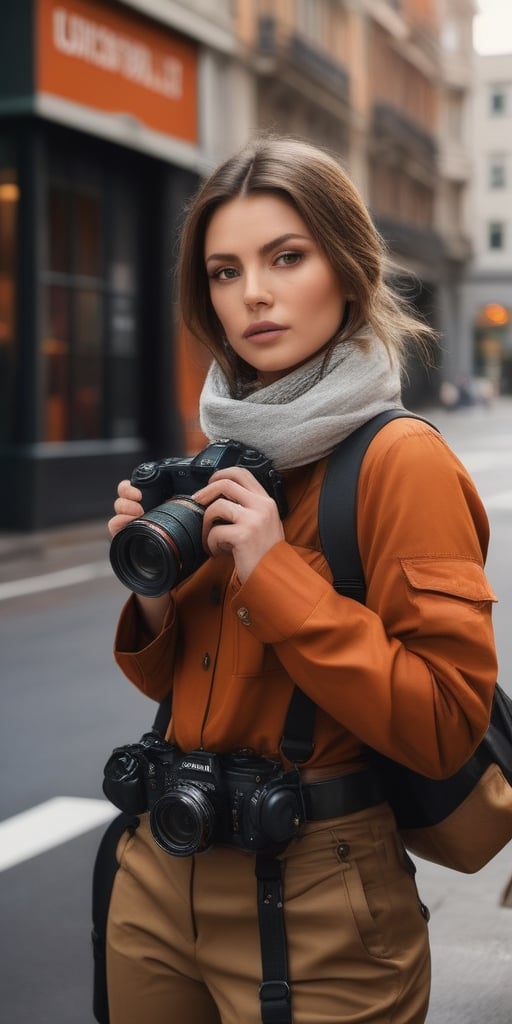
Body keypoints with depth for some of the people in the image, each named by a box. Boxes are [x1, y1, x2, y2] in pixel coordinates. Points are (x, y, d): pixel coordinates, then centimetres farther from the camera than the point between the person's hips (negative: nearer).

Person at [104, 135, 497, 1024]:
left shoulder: (401, 459, -15)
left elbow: (446, 724, -20)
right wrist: (156, 590, -7)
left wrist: (274, 576, -23)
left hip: (314, 901, -6)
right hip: (163, 874, 7)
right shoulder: (226, 447, 6)